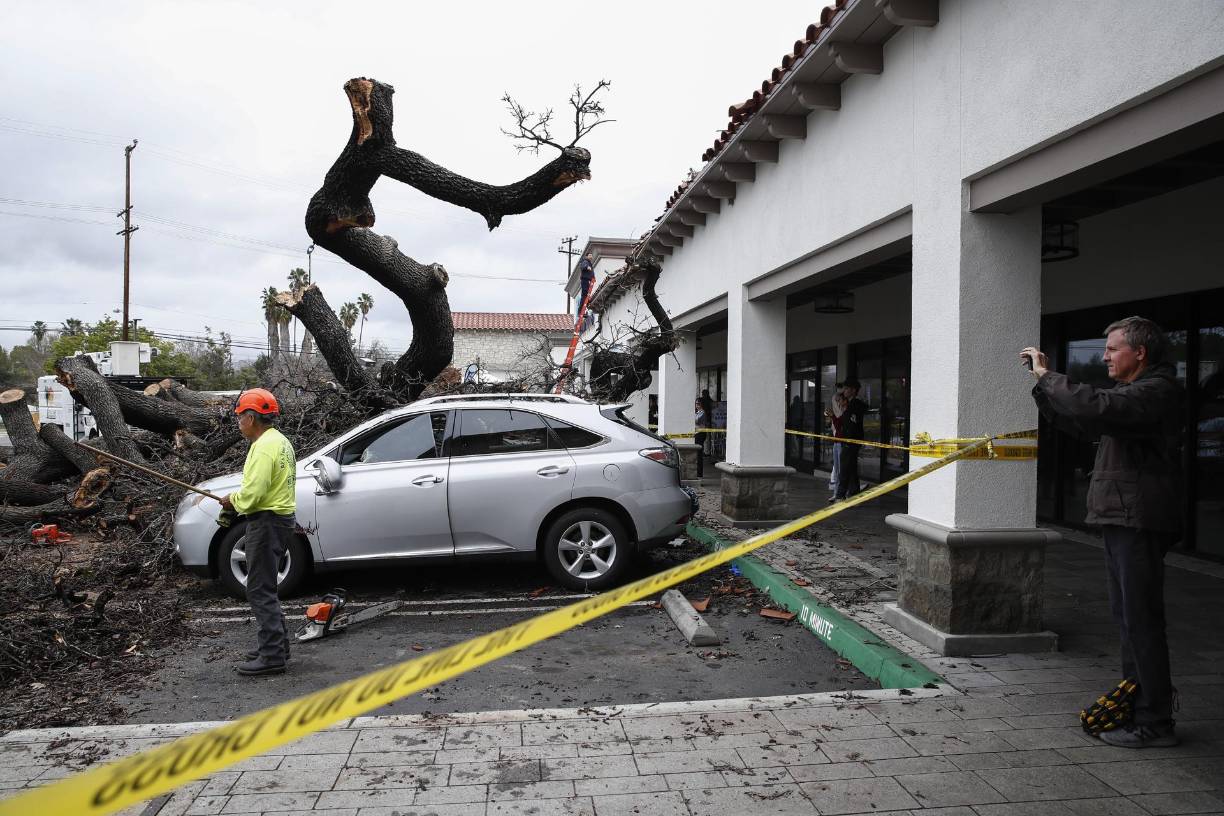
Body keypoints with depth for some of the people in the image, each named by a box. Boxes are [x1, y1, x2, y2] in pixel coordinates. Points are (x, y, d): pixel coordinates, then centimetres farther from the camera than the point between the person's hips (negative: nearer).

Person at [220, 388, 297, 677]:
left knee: (260, 591, -5)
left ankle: (272, 656, -2)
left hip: (267, 522, -11)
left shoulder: (264, 446, -18)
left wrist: (234, 500, -5)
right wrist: (238, 501, 11)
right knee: (265, 588, 19)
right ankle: (277, 645, 26)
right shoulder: (280, 441, 15)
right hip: (281, 519, 11)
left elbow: (252, 493, -24)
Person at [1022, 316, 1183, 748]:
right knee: (1128, 616, 16)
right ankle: (1134, 705, 27)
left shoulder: (1156, 392, -14)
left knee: (1141, 618, -5)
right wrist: (1044, 384, 9)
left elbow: (1095, 407, -30)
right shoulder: (1136, 393, 19)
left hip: (1139, 522, -10)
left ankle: (1154, 722, 3)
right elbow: (1082, 424, 20)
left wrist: (1047, 375, -18)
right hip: (1122, 519, 11)